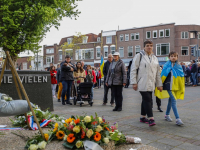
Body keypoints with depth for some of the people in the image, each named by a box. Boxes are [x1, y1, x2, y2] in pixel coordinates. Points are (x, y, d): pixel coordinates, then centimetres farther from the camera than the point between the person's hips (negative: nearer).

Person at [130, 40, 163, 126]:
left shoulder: (154, 58, 17)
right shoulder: (139, 56, -3)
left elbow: (158, 72, 19)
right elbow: (133, 70, -7)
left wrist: (159, 84, 16)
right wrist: (134, 82, -12)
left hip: (150, 83, 7)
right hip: (142, 83, -6)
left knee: (146, 100, 11)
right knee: (147, 99, -12)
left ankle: (143, 117, 22)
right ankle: (151, 118, -10)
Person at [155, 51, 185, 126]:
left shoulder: (179, 66, 7)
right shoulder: (167, 65, -3)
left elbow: (182, 76, 8)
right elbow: (163, 75, -2)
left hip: (176, 85, 5)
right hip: (169, 85, -4)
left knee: (171, 100, 15)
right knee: (174, 100, -13)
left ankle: (167, 115, 31)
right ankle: (177, 119, -15)